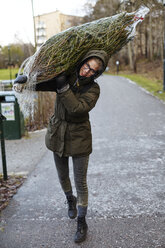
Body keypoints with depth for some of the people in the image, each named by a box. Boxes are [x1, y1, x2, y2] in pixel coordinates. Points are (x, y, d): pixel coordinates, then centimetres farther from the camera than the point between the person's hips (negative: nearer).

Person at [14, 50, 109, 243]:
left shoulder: (93, 89, -13)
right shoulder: (65, 77, -4)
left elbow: (78, 108, -29)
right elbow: (41, 84, 4)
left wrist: (63, 87, -33)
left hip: (79, 137, -3)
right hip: (58, 135, 4)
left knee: (80, 182, 2)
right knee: (62, 176, 20)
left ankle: (82, 223, 19)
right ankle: (70, 200, 51)